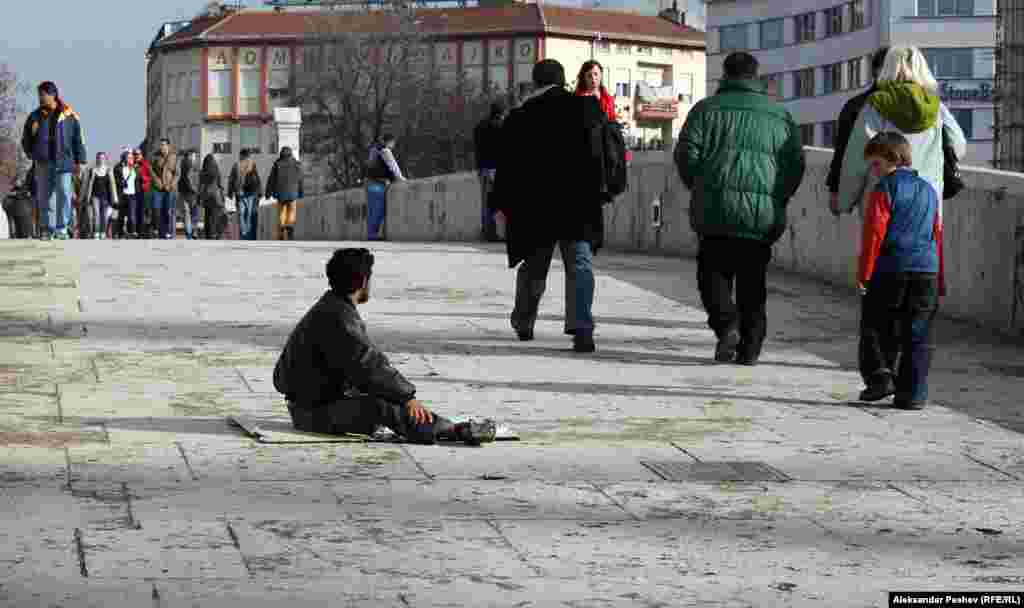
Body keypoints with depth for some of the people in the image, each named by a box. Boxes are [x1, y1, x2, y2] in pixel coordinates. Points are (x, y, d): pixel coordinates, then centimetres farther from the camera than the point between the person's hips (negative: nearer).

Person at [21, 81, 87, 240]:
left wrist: (79, 161, 3)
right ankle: (49, 230, 10)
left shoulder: (69, 116, 2)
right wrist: (31, 153, 1)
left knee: (64, 194, -11)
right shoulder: (35, 116, 8)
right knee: (44, 197, 2)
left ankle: (62, 229, -5)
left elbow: (78, 140, 6)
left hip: (64, 162, -2)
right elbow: (26, 139, 16)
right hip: (43, 164, 2)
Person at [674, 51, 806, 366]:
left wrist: (698, 188, 14)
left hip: (716, 209, -2)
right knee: (753, 281, 11)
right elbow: (796, 163, 8)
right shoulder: (780, 115, 13)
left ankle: (726, 322, -13)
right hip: (764, 215, 2)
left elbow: (686, 153, -1)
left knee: (713, 271, 10)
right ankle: (750, 347, 7)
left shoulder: (707, 109, 6)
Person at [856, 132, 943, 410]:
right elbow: (937, 235, 19)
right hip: (927, 271, 5)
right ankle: (913, 393, 4)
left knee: (876, 328, 9)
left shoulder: (884, 190, -3)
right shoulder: (929, 191, 16)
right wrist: (939, 281, 23)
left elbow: (874, 233, -10)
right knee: (917, 336, 5)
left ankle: (880, 375, -4)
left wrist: (864, 272, -7)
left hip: (889, 272, -5)